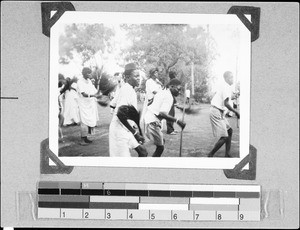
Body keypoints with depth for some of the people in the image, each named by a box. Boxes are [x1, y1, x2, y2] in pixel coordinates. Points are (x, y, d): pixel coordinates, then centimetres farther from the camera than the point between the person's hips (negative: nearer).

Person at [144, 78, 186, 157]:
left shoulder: (163, 92, 14)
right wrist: (177, 121, -26)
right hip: (153, 122, -10)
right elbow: (162, 113, -27)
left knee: (162, 142, 22)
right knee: (160, 147, -6)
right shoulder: (169, 97, -16)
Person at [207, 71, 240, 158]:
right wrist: (236, 112, -15)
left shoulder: (222, 85, 13)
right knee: (224, 137, -10)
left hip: (219, 112, 10)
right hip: (217, 112, -10)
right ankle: (210, 155, -3)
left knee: (229, 131, 14)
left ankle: (227, 154, 16)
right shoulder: (227, 87, -16)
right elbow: (226, 103, -23)